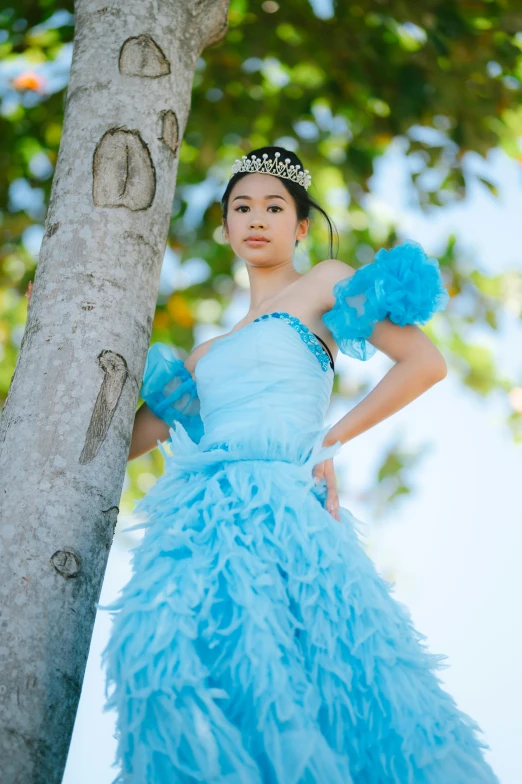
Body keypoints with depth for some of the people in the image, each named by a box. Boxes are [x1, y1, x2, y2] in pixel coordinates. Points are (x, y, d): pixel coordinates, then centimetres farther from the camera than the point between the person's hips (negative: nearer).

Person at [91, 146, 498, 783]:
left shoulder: (323, 283, 18)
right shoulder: (207, 356, 32)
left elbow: (425, 363, 6)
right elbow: (120, 440, 28)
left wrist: (331, 440, 0)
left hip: (279, 505, -5)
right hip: (204, 510, 5)